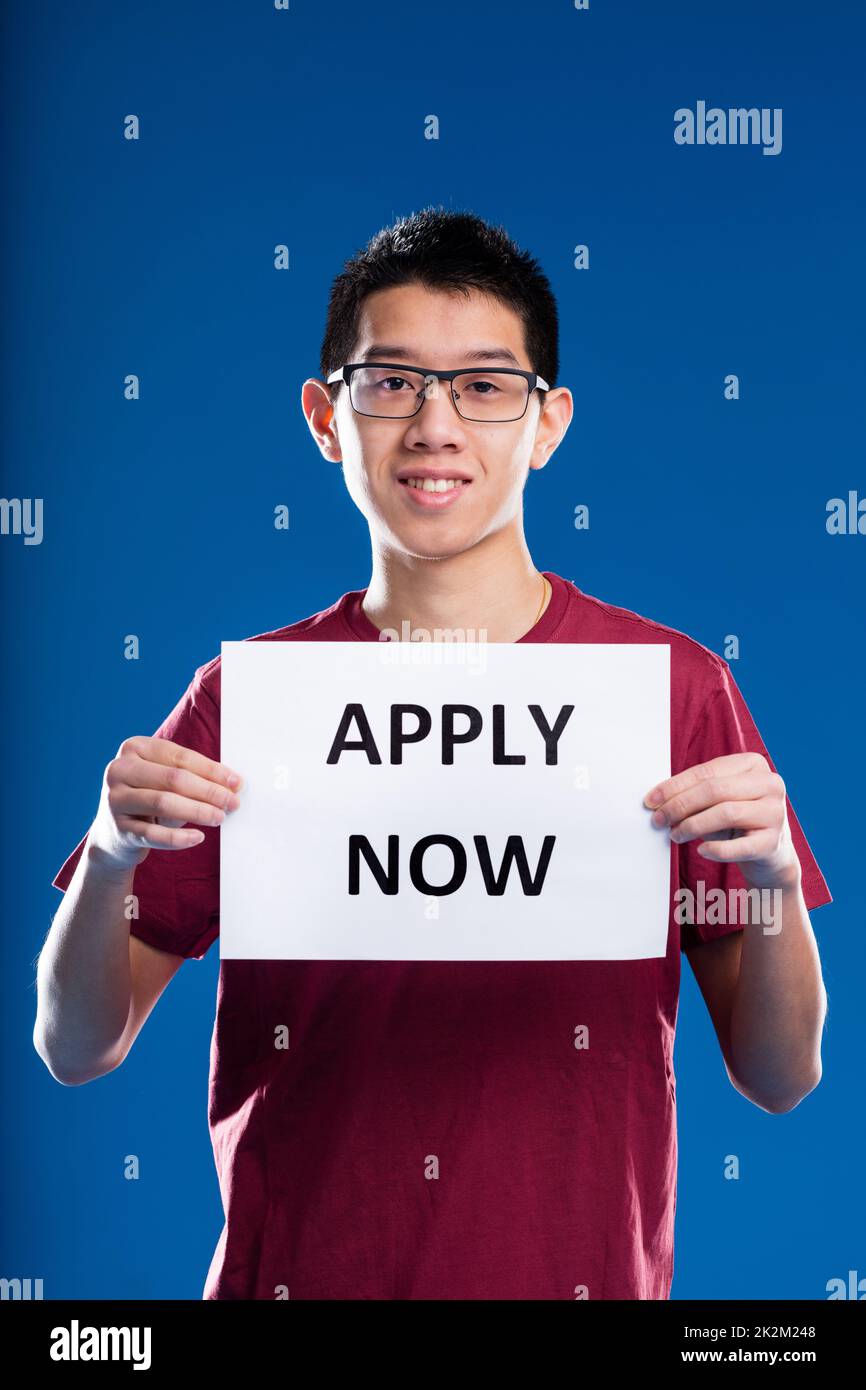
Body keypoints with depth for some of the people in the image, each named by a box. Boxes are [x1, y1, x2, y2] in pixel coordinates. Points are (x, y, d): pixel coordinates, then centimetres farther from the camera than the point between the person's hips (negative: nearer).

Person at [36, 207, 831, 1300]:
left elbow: (779, 1079, -4)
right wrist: (111, 855, -20)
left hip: (582, 1271, 0)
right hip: (294, 1269, 1)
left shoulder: (670, 685, -7)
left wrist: (772, 874, -22)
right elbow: (77, 1048, -2)